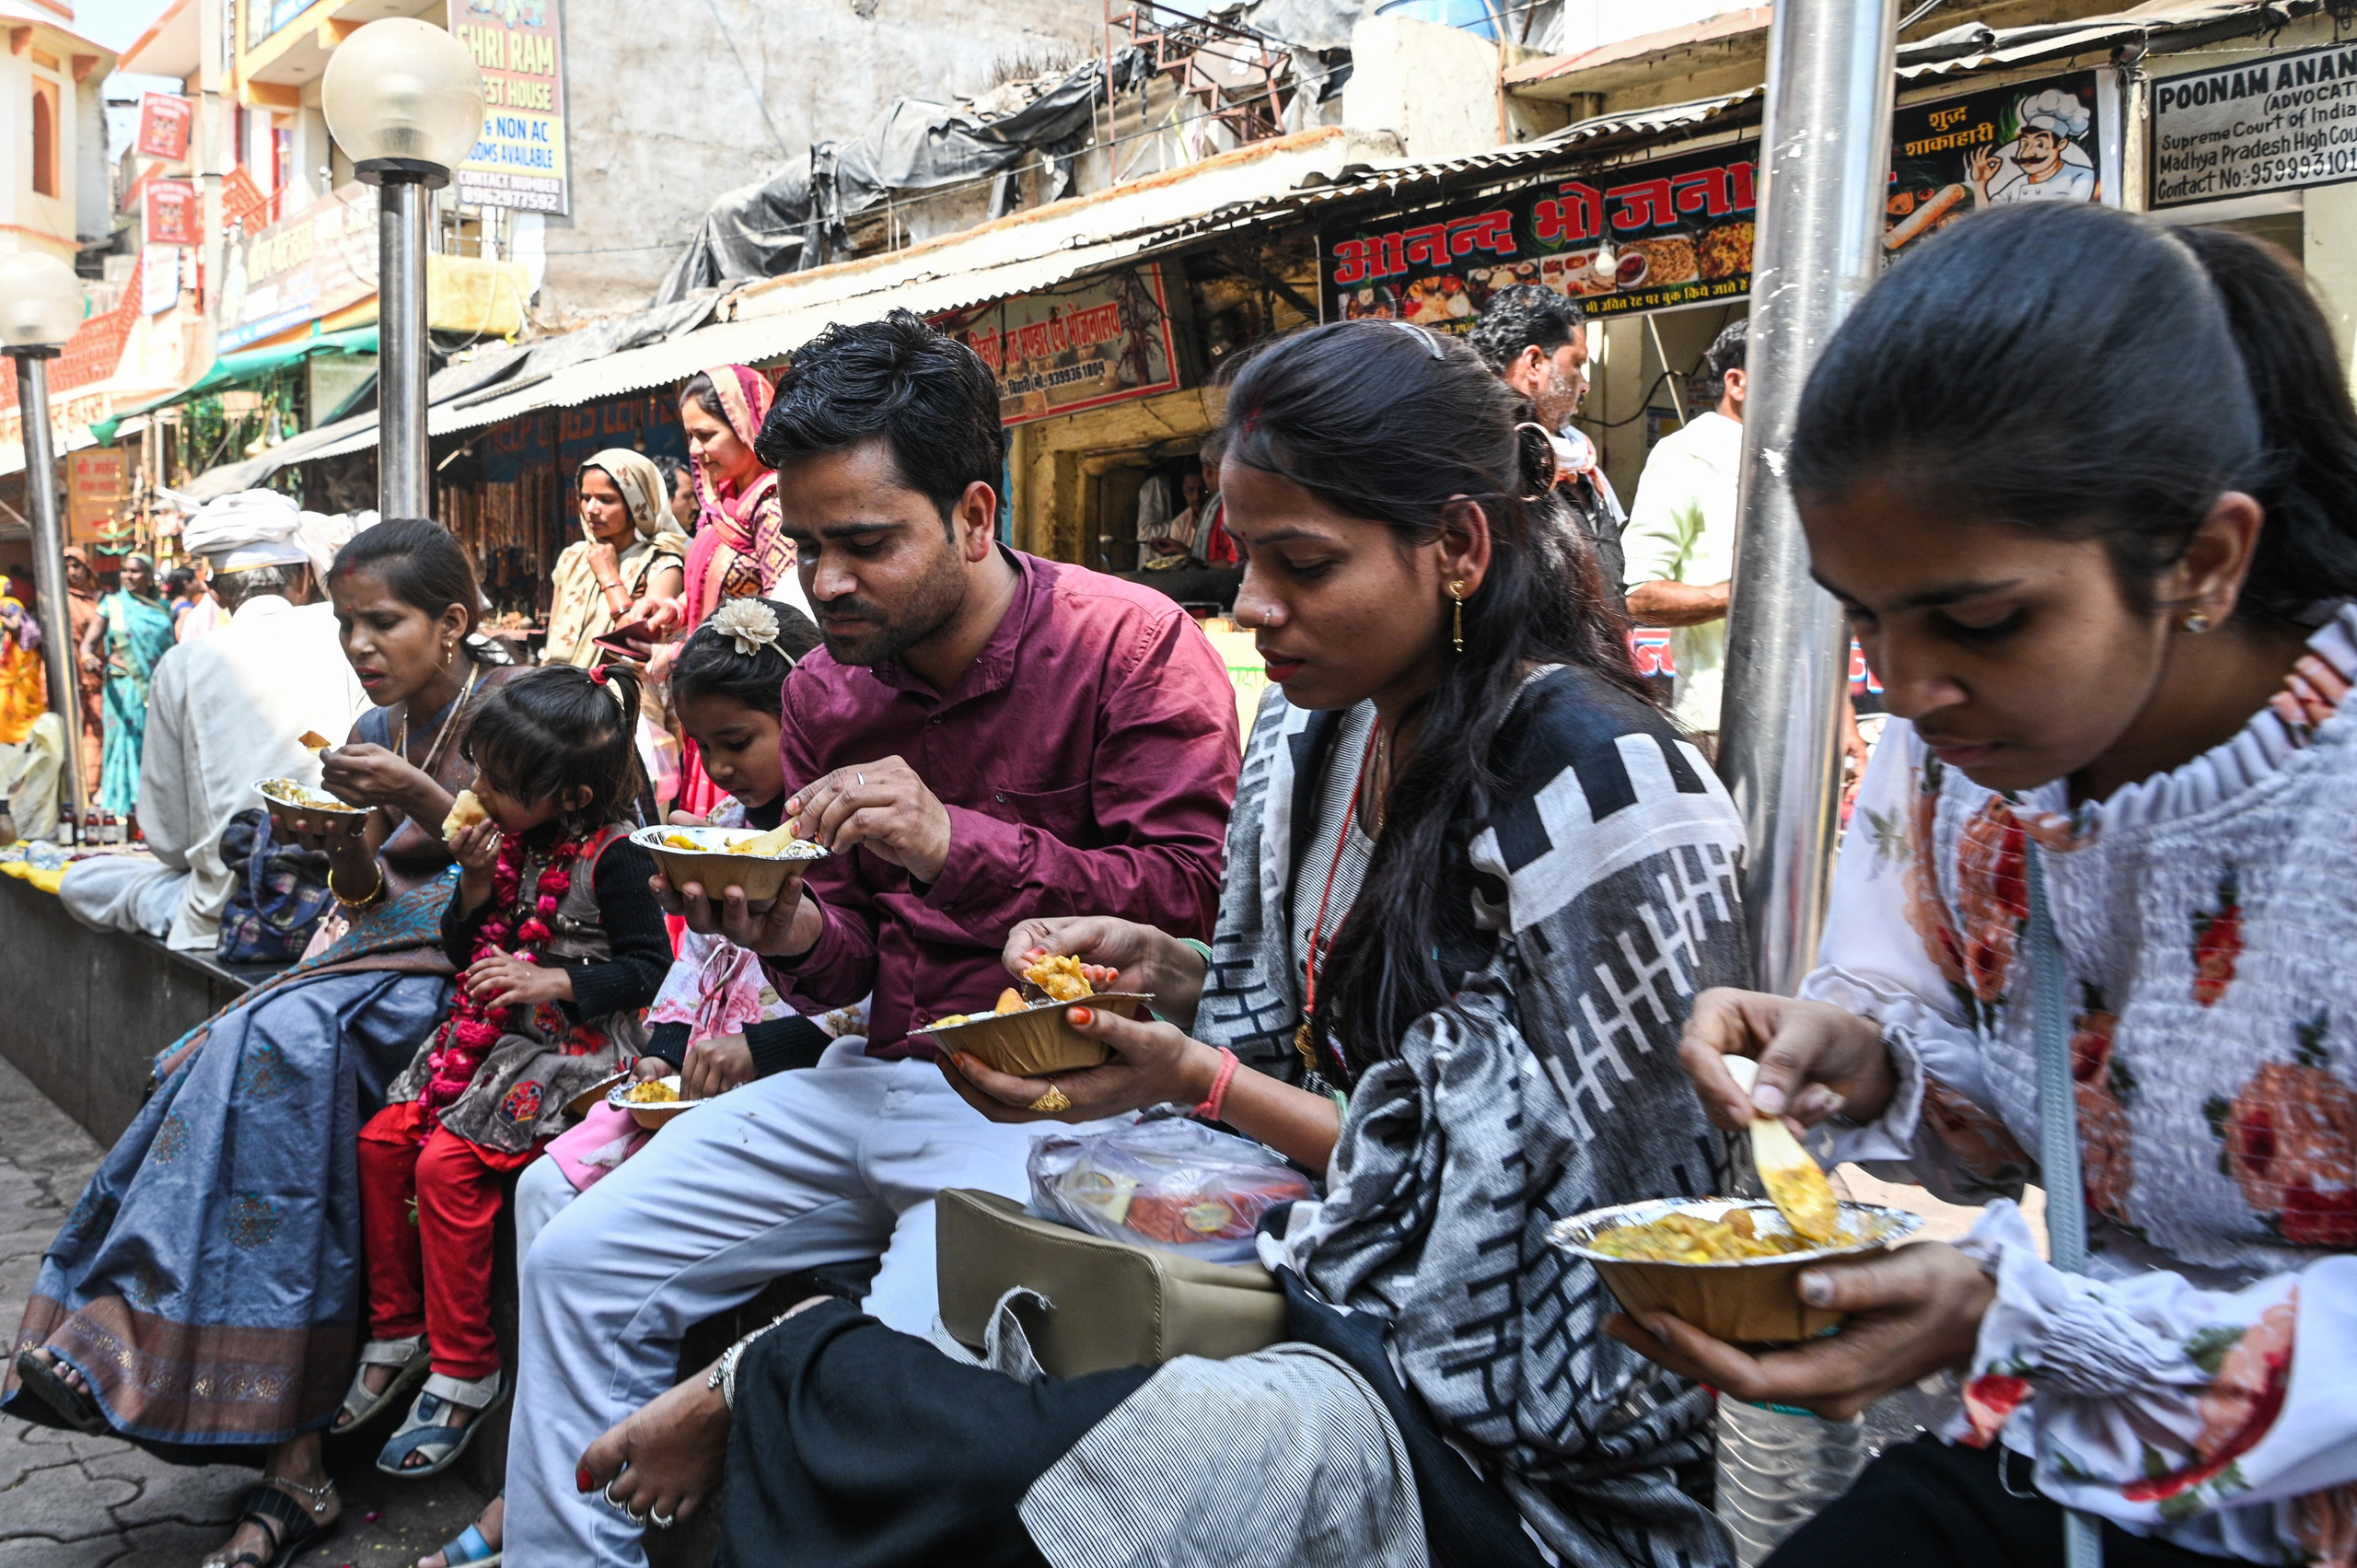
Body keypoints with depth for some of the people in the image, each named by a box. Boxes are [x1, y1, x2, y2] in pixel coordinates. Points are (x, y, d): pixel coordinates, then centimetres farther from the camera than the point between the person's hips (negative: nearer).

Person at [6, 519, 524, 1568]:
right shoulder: (377, 732, 15)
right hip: (389, 955, 6)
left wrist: (425, 800, -20)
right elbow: (372, 900, 16)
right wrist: (338, 848, -5)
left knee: (281, 1038, -29)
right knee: (254, 1050, -22)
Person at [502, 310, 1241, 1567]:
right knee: (578, 1265, 1)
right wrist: (791, 934, -11)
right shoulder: (826, 687, 9)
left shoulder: (1134, 646, -10)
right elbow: (854, 962, 14)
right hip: (875, 1074, 7)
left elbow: (1187, 902, -17)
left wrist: (957, 843, -28)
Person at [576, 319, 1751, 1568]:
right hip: (1330, 1283, 7)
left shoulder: (1593, 780, -20)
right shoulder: (1306, 737, 3)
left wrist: (1201, 1081, -19)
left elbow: (1544, 1206, -18)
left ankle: (769, 1387, 1)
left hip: (1518, 1433, -7)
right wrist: (1165, 975, -6)